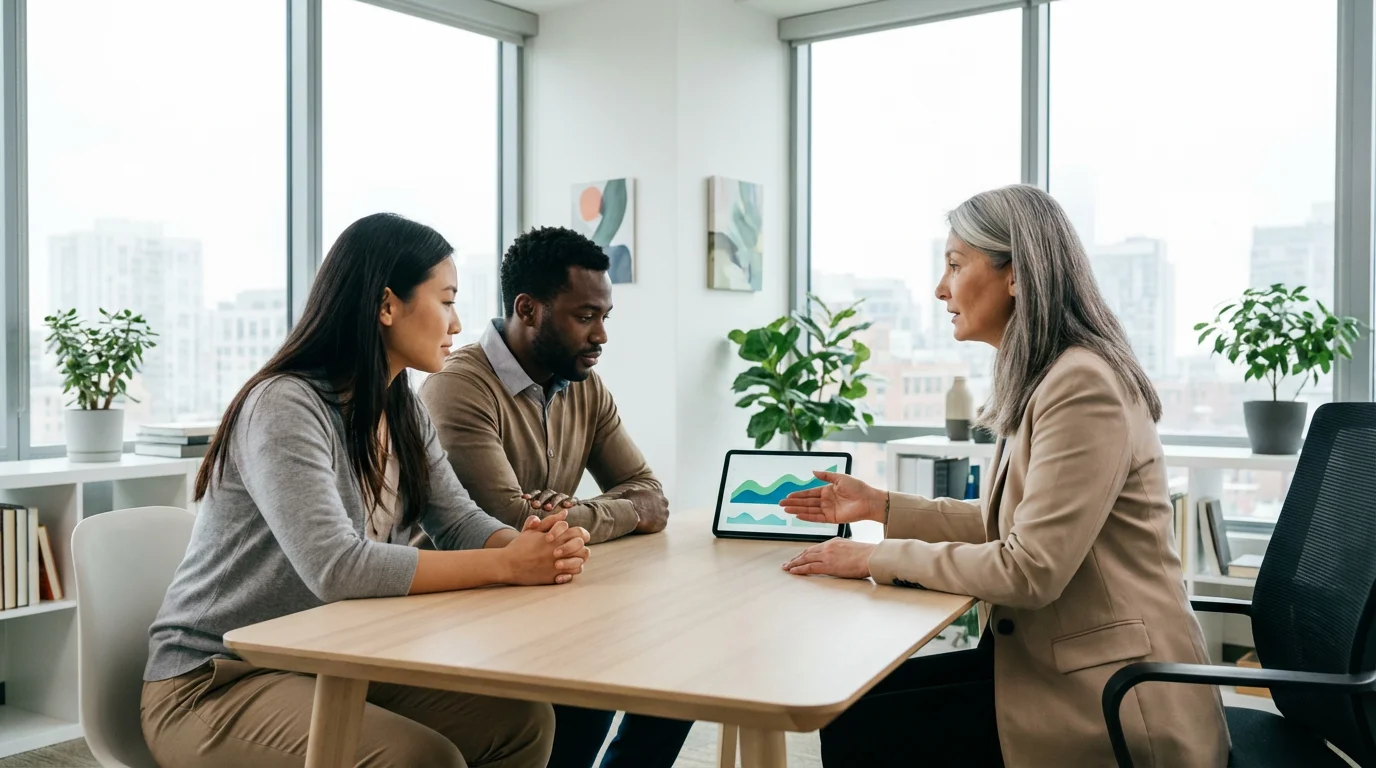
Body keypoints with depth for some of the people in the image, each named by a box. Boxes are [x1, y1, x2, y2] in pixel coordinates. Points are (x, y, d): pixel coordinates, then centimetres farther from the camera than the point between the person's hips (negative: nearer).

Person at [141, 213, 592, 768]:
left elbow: (461, 523, 4)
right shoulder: (285, 406, -21)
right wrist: (507, 564, -29)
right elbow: (336, 568, -32)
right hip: (213, 682, -8)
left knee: (522, 719, -8)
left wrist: (536, 542, -19)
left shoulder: (404, 414, 6)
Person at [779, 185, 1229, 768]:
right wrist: (880, 507, 12)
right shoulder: (1041, 379, 11)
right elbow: (1009, 526, 15)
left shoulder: (1082, 385, -21)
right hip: (1054, 658, 9)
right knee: (866, 695, 4)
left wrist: (880, 557, -15)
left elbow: (1030, 570, -23)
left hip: (1108, 692, -9)